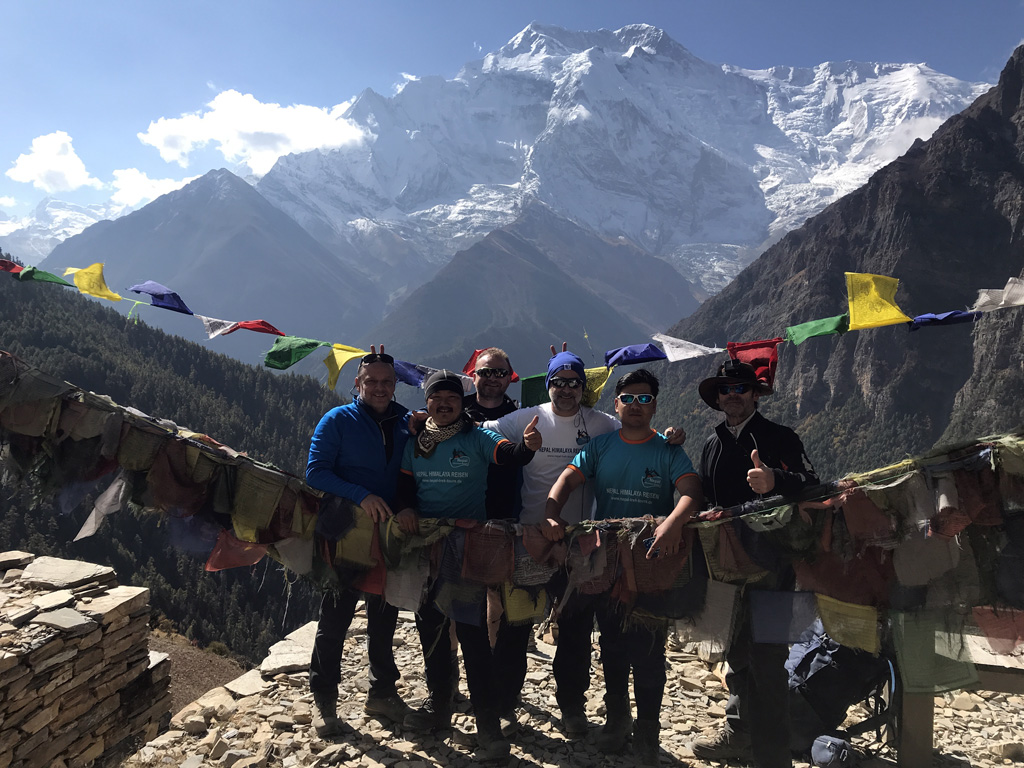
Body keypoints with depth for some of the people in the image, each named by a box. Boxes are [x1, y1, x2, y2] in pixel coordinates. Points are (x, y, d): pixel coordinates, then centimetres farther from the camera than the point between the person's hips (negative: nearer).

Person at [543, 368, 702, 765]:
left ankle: (647, 729, 22)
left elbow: (691, 491, -18)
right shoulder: (600, 447, 3)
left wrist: (673, 521, -40)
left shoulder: (668, 451, -2)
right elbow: (567, 479, -9)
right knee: (612, 644, 14)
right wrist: (551, 514, -29)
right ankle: (617, 718, 33)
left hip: (653, 560, -2)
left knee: (648, 648, 4)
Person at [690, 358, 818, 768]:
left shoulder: (781, 438, -2)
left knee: (766, 658, -5)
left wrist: (774, 480, -34)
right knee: (736, 651, 16)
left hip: (769, 561, -6)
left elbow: (810, 485, -17)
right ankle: (738, 732, 31)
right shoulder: (713, 445, 15)